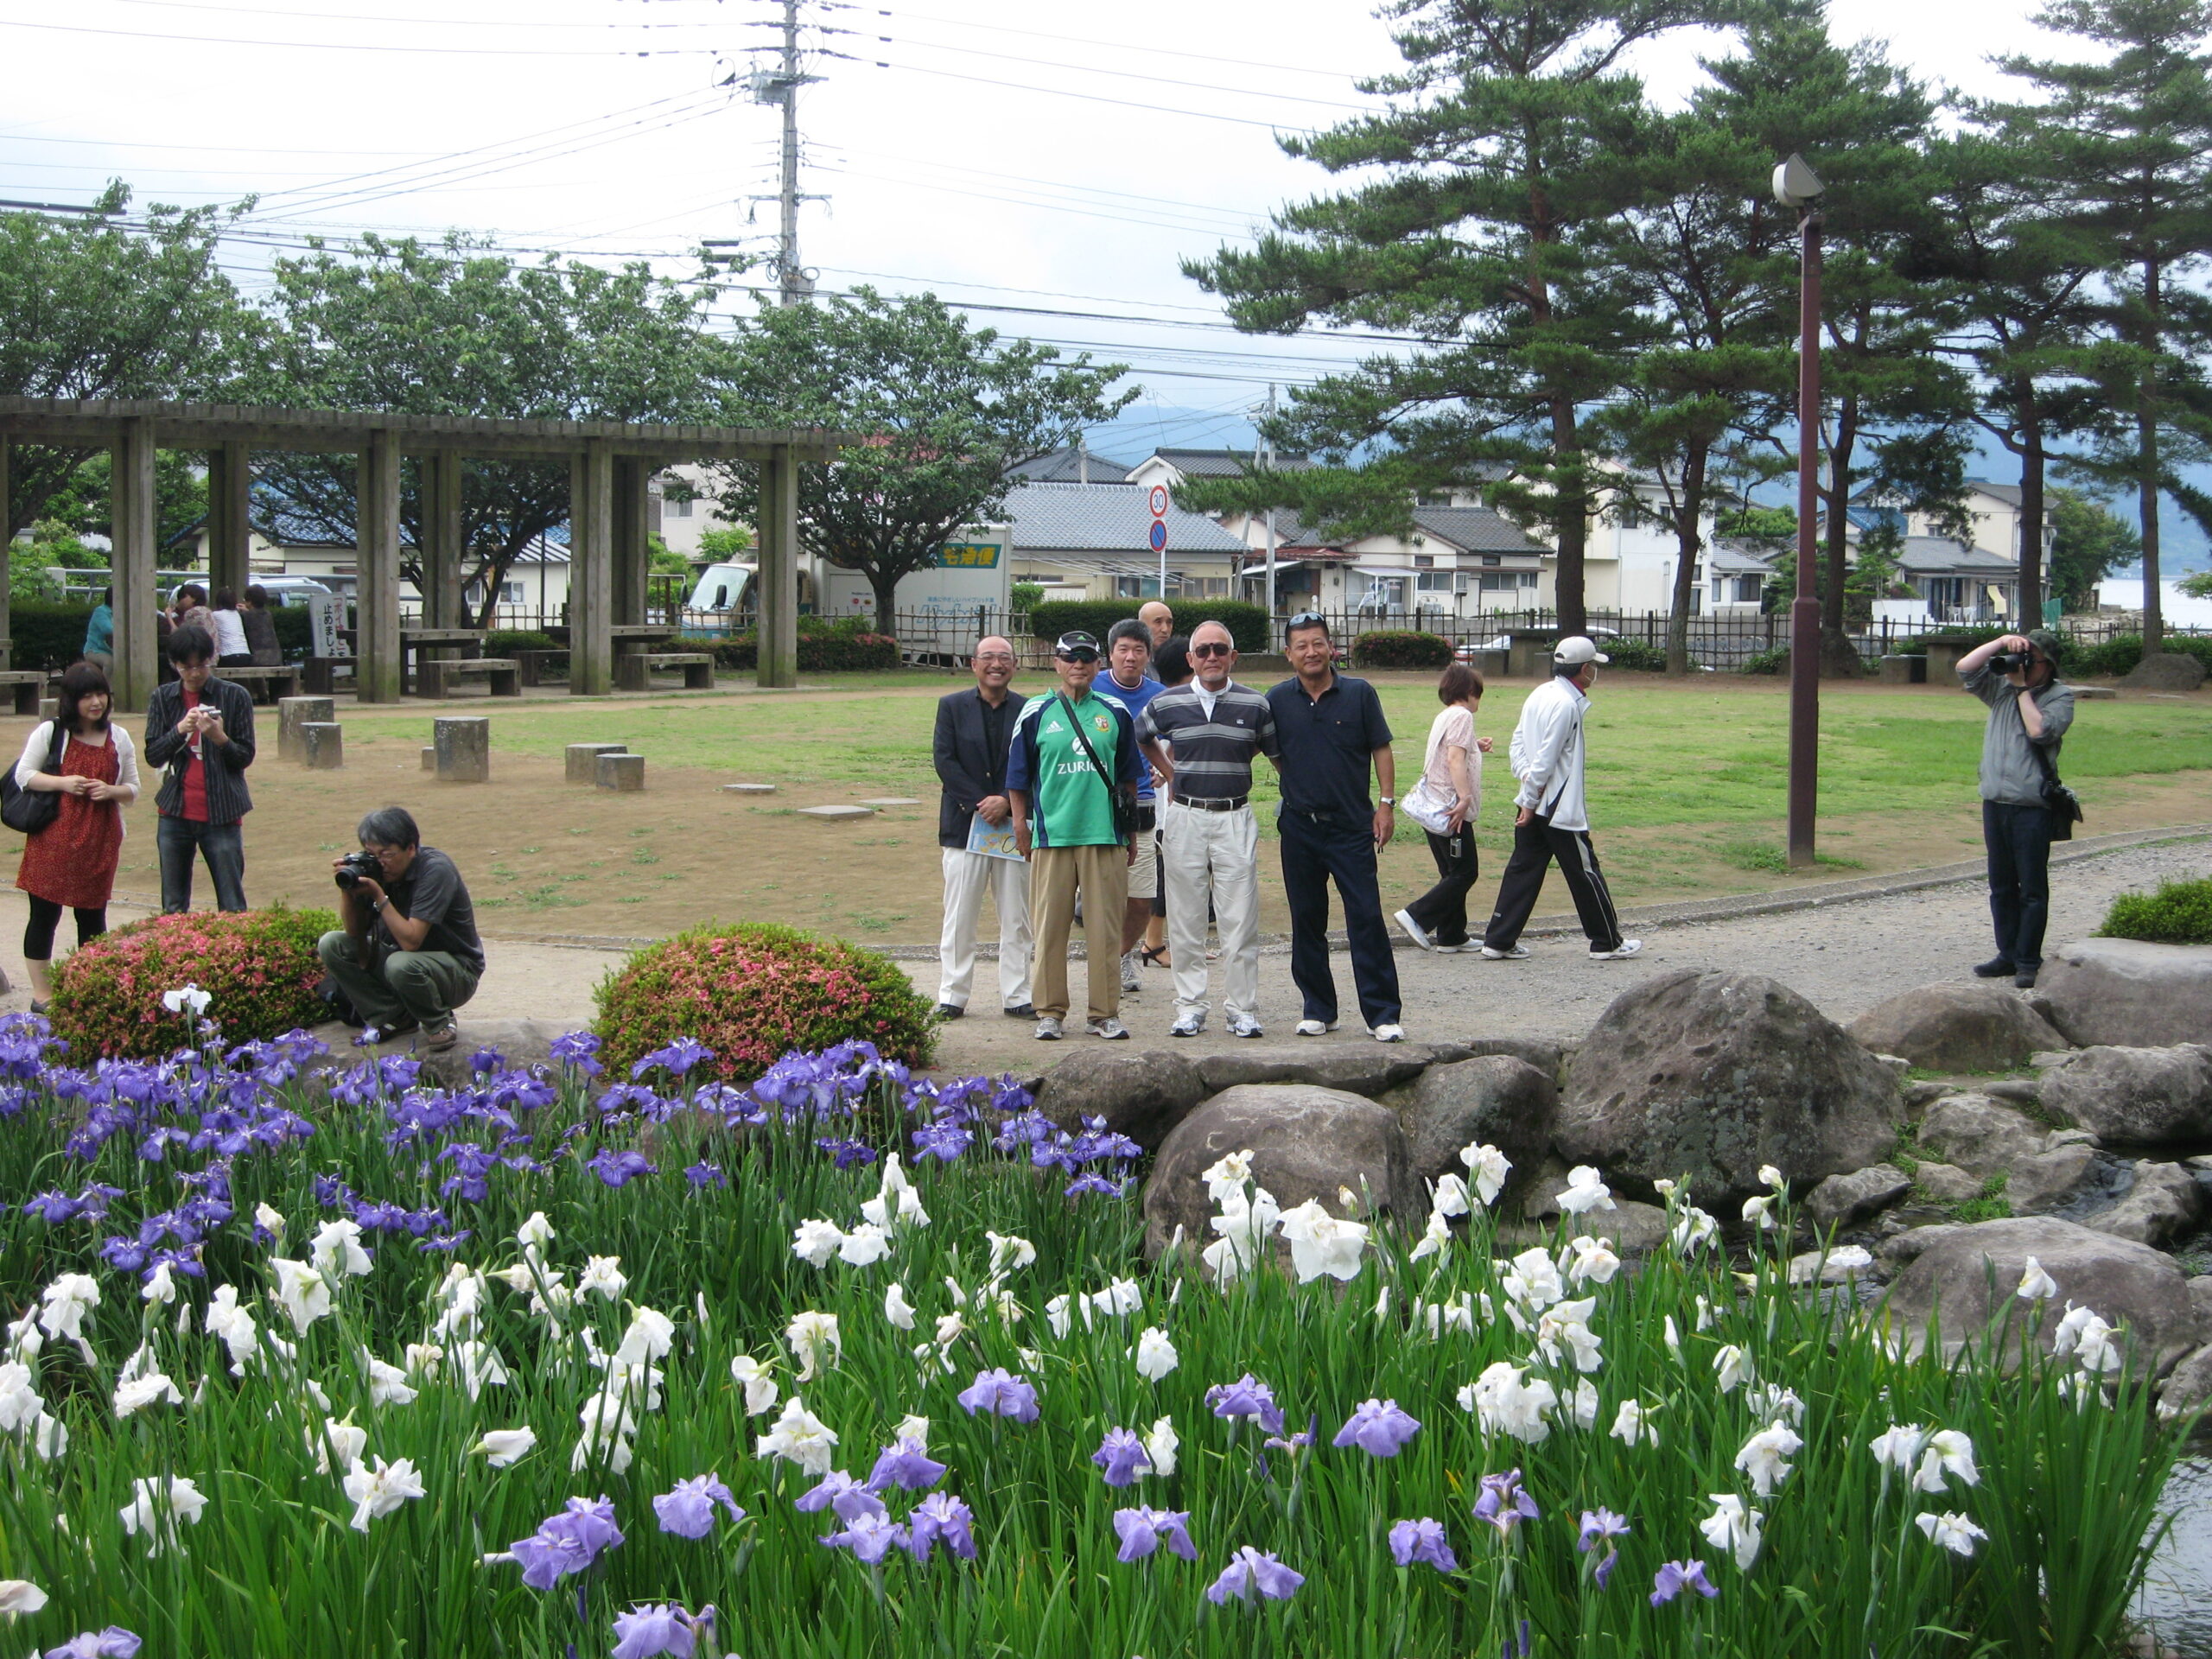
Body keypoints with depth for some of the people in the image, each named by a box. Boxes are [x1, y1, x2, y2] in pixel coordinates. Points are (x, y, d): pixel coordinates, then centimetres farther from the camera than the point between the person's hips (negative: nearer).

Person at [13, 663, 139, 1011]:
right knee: (45, 914, 0)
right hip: (53, 837, -3)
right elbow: (23, 775, 1)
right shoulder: (50, 733, 1)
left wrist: (111, 791, -9)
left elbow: (133, 789, 13)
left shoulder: (118, 738, 10)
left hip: (100, 839, 3)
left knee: (93, 917, 6)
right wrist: (62, 782, -14)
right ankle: (42, 993, 7)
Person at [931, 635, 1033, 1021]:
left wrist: (1006, 801, -14)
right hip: (964, 825, -1)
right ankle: (952, 996, 8)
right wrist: (981, 803, -12)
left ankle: (1016, 996, 12)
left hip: (1013, 825, 1)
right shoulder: (952, 707, 5)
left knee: (1016, 920, 4)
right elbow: (945, 761, -4)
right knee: (959, 919, 1)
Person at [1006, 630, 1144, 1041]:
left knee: (1105, 927, 1)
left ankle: (1106, 1012, 8)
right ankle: (1050, 1011, 8)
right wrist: (1021, 825, 5)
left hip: (1105, 836, 1)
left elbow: (1128, 776, 17)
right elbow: (1019, 776, 10)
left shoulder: (1115, 714, 11)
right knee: (1050, 927, 1)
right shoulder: (1036, 713, 6)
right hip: (1052, 834, -1)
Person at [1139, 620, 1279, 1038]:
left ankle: (1242, 1010, 5)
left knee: (1240, 920, -2)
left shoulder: (1256, 705, 1)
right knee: (1186, 920, 4)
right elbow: (1142, 738, 23)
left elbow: (1279, 756, 11)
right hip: (1184, 816, 1)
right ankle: (1189, 1008, 12)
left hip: (1235, 819, -1)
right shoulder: (1167, 704, 4)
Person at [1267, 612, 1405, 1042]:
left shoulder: (1359, 694, 0)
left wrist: (1386, 803, -3)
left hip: (1352, 827, -2)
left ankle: (1383, 1014, -3)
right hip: (1300, 826, 2)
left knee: (1367, 917, -6)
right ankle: (1318, 1009, 18)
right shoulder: (1277, 701, 4)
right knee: (1306, 920, 7)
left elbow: (1381, 749, 3)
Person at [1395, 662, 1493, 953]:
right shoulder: (1461, 716, -10)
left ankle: (1451, 937, 14)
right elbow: (1455, 759, -22)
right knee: (1464, 873, -5)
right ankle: (1417, 917, -11)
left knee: (1452, 874, 13)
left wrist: (1475, 748, 25)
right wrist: (1464, 798, -28)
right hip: (1451, 810, -10)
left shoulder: (1443, 718, 17)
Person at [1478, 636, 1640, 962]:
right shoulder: (1566, 704, -19)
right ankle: (1607, 942, 15)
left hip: (1535, 803, 9)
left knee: (1522, 870, 9)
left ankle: (1499, 941, 7)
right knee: (1585, 872, 4)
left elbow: (1518, 740, 11)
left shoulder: (1541, 694, 10)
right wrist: (1529, 802, -15)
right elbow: (1547, 758, -20)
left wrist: (1526, 774, -3)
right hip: (1560, 807, -9)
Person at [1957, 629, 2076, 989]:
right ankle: (2008, 955, 20)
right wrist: (2002, 642, -5)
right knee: (2001, 885, 12)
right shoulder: (2001, 686, 11)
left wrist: (2022, 688, -9)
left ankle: (2028, 962, 2)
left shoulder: (2059, 697, -2)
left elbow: (2039, 730, -17)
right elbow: (1965, 669, 3)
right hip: (1995, 801, 5)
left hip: (2032, 807, -5)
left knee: (2032, 889, -2)